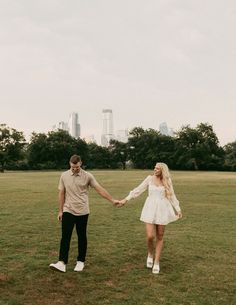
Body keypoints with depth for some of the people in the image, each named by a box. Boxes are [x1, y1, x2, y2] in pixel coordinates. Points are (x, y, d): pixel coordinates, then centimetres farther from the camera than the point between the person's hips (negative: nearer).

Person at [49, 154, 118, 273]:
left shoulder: (87, 176, -5)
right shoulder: (64, 176, 1)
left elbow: (100, 189, -3)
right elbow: (61, 194, 6)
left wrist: (112, 200, -6)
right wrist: (60, 211, 5)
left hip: (82, 212, -1)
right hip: (68, 211, 1)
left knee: (82, 237, 7)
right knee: (65, 236, -6)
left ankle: (80, 261, 19)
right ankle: (62, 263, -8)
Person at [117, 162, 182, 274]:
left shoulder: (167, 181, 4)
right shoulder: (150, 178, 3)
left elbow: (172, 196, 10)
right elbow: (138, 190, 5)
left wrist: (178, 209, 6)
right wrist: (126, 199, 2)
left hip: (162, 210, 1)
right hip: (150, 209, 0)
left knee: (159, 237, 5)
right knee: (150, 236, -10)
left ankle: (157, 262, 16)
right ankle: (150, 254, 21)